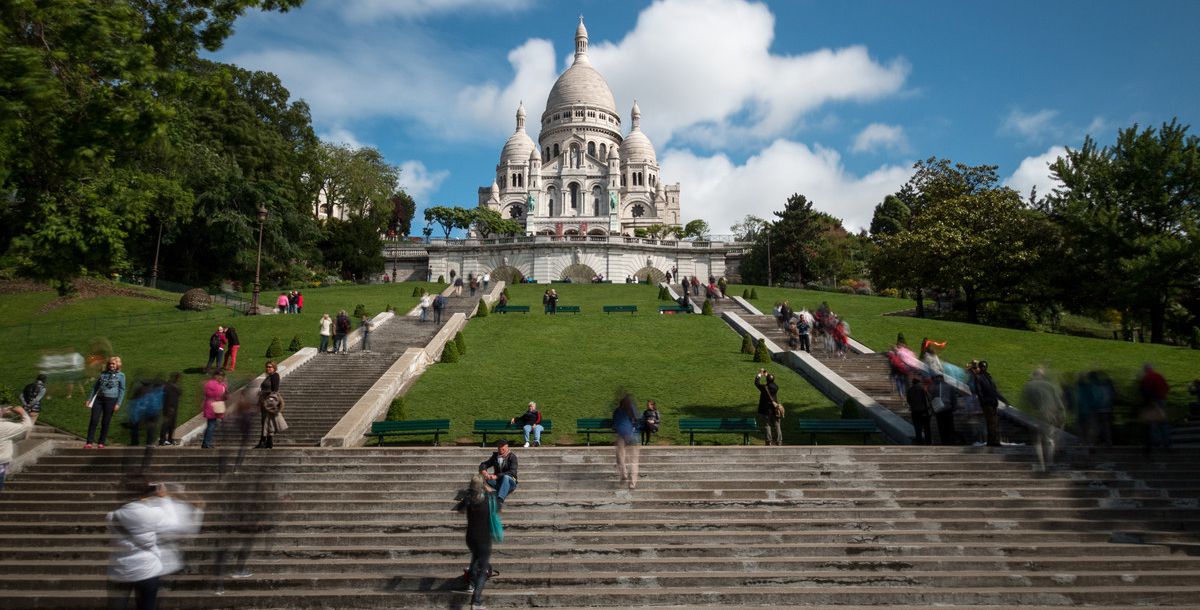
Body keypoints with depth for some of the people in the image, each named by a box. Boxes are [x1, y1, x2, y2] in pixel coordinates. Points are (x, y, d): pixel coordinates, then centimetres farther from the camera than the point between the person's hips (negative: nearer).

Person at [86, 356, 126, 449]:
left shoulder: (121, 375, 3)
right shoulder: (103, 374, 13)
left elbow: (122, 390, 0)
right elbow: (95, 387, 18)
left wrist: (118, 404, -7)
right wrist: (89, 399, 13)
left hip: (111, 400, -3)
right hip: (99, 399, 3)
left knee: (105, 423, 2)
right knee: (93, 420, -4)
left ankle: (101, 443, 11)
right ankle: (89, 443, -1)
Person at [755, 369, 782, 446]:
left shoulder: (764, 387, -17)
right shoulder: (776, 387, -6)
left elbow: (756, 383, 0)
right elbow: (771, 383, 17)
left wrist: (760, 374, 10)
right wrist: (767, 375, 25)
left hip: (765, 410, -3)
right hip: (774, 410, 3)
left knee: (767, 425, 5)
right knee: (776, 426, 11)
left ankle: (769, 441, 5)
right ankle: (779, 441, 15)